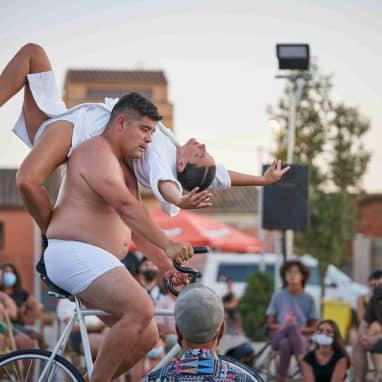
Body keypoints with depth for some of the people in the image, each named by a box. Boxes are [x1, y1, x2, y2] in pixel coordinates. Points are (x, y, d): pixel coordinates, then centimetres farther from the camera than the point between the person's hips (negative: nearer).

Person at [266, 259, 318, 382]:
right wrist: (282, 326, -13)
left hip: (300, 336, 0)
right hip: (279, 336, 0)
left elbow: (312, 328, 10)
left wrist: (302, 329, -12)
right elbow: (270, 324, 8)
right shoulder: (278, 296, 11)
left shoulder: (308, 298, 11)